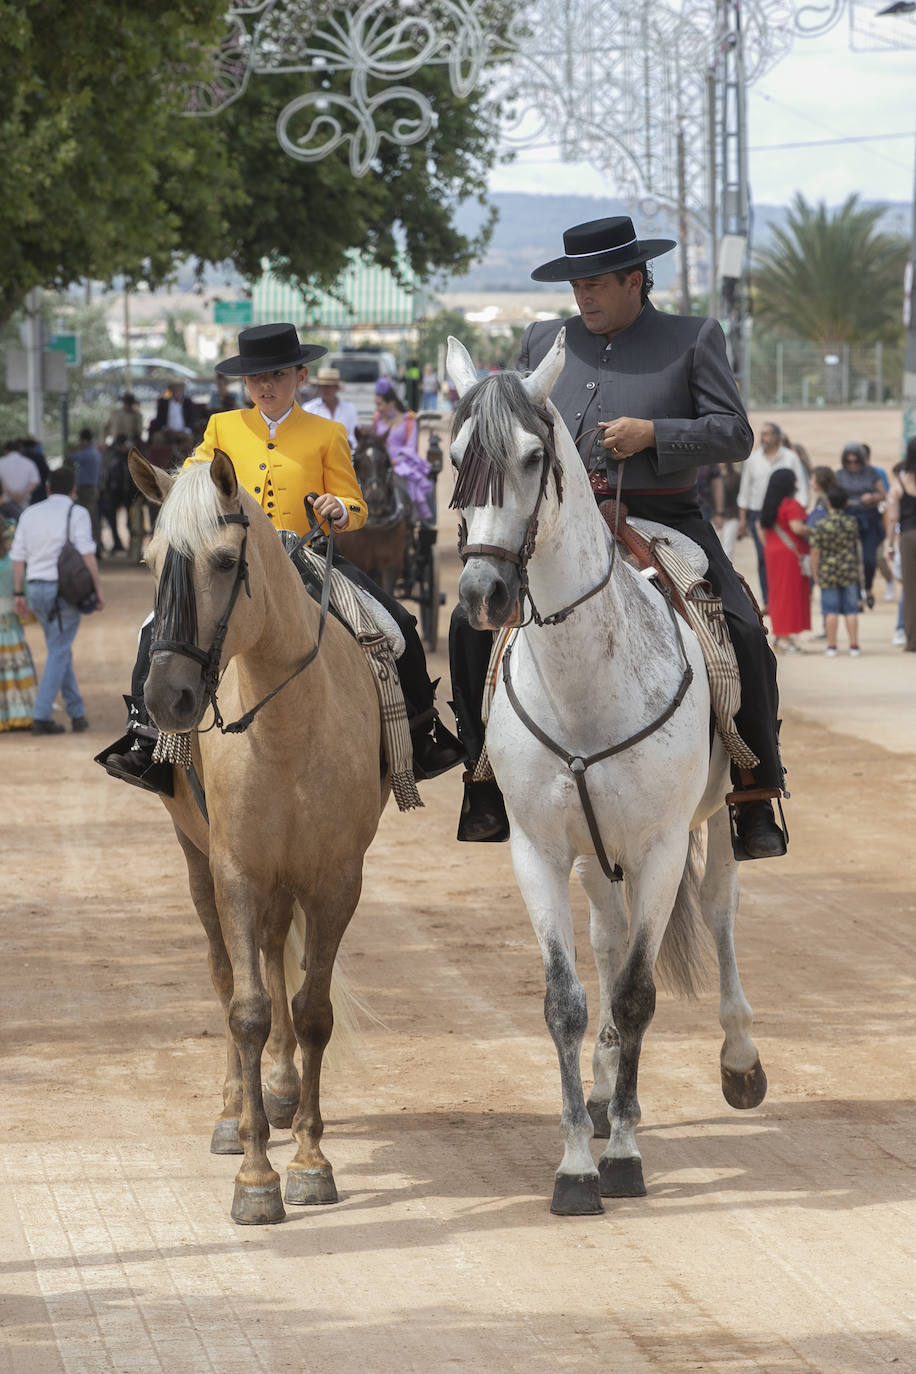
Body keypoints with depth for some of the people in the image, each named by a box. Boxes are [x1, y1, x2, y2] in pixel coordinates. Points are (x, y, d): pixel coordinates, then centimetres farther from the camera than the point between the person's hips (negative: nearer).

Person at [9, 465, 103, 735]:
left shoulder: (30, 514, 8)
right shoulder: (76, 513, -7)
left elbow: (18, 557, 6)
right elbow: (87, 553, -16)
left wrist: (18, 594, 9)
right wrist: (98, 588, -12)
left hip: (36, 590, 5)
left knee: (60, 651, 15)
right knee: (58, 653, -3)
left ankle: (77, 713, 16)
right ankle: (41, 717, -10)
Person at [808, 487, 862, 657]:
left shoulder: (820, 526, -12)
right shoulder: (852, 522, -2)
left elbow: (815, 552, -9)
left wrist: (815, 573, 1)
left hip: (828, 572, -2)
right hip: (850, 570, 2)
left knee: (831, 611, 4)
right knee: (851, 610, 6)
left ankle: (831, 646, 6)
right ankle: (854, 645, 6)